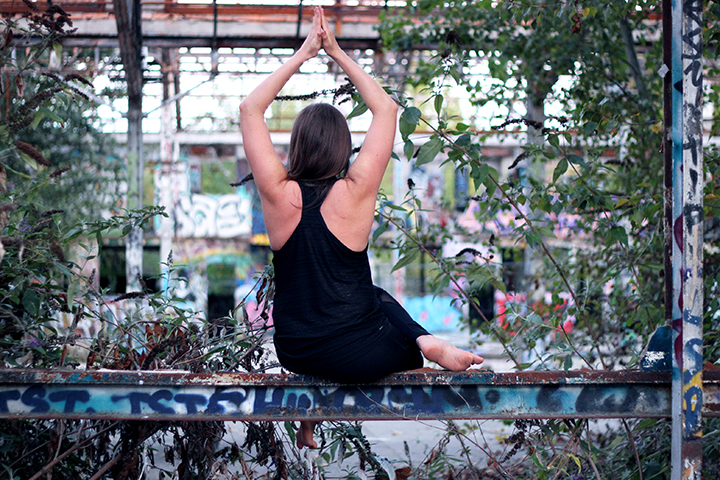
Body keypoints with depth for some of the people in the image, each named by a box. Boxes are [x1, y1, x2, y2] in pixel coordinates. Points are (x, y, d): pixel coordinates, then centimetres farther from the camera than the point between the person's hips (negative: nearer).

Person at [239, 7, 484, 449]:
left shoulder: (280, 194, -12)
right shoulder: (355, 193, -16)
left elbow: (250, 108, 0)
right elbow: (387, 108, -4)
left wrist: (303, 54, 2)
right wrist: (338, 54, 2)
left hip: (293, 353, 2)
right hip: (358, 358, -2)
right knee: (383, 300, 33)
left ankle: (310, 422, 34)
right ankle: (425, 341, 4)